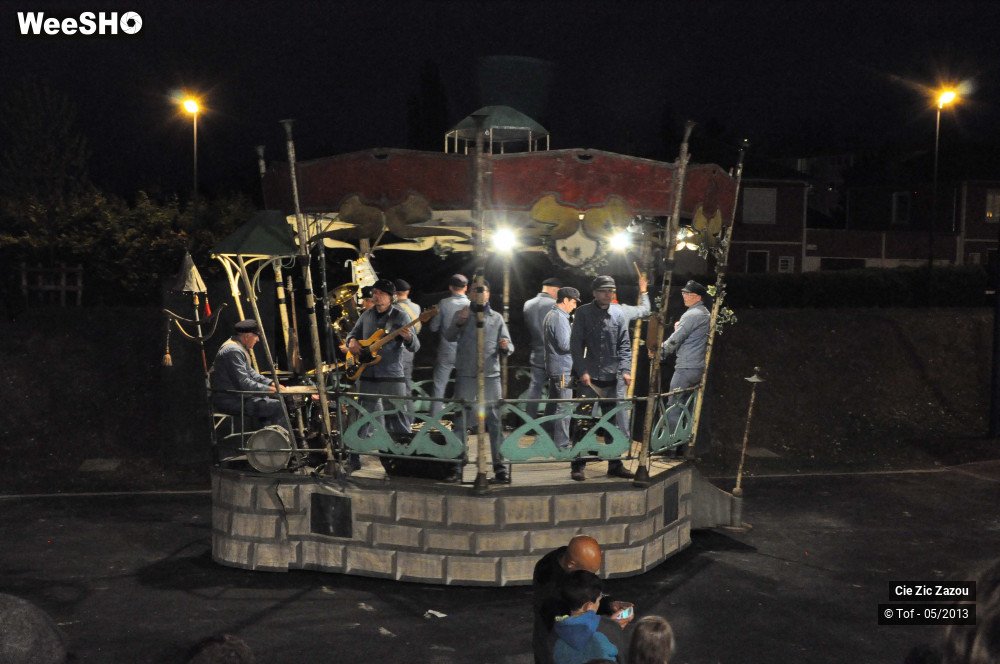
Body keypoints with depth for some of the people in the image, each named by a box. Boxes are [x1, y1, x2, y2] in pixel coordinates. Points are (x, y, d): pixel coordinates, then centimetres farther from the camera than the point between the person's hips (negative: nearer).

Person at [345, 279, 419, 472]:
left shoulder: (400, 317, -3)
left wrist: (408, 337, -31)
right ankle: (354, 459, 17)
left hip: (392, 376, -4)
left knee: (396, 418, -4)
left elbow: (415, 347, -8)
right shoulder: (366, 315, 11)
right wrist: (352, 341, -2)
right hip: (367, 375, 4)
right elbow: (353, 334, 22)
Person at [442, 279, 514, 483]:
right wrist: (458, 323, -24)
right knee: (460, 419, 1)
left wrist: (506, 346, -17)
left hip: (490, 375, 0)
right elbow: (449, 337, -5)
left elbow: (509, 346, 7)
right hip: (465, 375, 0)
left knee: (494, 421, -1)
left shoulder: (496, 318, 12)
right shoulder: (461, 314, 9)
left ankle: (499, 466, 2)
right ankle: (457, 465, 7)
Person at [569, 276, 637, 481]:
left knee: (619, 422, 5)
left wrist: (625, 369, -3)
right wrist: (582, 371, -9)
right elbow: (575, 344, -1)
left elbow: (624, 344, 8)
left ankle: (615, 464, 17)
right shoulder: (583, 313, 0)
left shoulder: (619, 313, 8)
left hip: (615, 378, 3)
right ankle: (578, 466, 8)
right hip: (591, 378, -3)